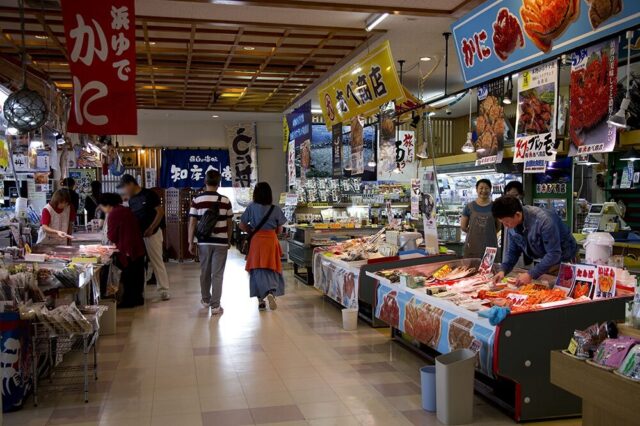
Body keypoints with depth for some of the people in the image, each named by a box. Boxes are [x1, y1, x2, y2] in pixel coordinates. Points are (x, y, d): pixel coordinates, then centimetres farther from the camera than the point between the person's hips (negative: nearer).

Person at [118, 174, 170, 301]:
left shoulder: (149, 194, -10)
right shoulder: (131, 200, 10)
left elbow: (160, 212, -12)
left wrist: (151, 229, -17)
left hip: (152, 233, -7)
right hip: (137, 235, 7)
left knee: (157, 262, -4)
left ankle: (164, 290, 1)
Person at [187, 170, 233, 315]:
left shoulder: (197, 200, -3)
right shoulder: (225, 200, -3)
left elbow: (192, 222, -4)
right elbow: (229, 223, 3)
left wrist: (191, 242, 3)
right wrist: (228, 240, 17)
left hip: (204, 241, 1)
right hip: (221, 242, -1)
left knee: (205, 272, 18)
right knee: (217, 274, 1)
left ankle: (206, 300, 34)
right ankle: (215, 306, 0)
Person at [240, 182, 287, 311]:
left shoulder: (251, 207, -4)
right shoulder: (275, 209, -3)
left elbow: (242, 225, 2)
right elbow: (279, 230, 3)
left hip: (256, 241, 0)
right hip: (271, 241, 0)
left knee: (257, 270, 7)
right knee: (272, 269, 8)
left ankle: (261, 299, 4)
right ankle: (271, 292, -16)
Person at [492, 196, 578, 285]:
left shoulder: (543, 221, -34)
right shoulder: (511, 224, -12)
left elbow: (554, 254, -32)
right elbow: (513, 251, 1)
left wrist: (531, 275, -35)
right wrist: (503, 270, -15)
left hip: (564, 260, -6)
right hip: (545, 261, 6)